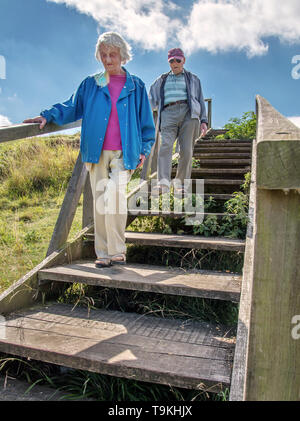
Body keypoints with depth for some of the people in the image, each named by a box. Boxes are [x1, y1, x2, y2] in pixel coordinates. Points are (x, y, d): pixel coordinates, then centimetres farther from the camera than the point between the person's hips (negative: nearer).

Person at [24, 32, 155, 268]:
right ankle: (103, 254, 13)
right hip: (97, 153, 2)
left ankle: (117, 250, -14)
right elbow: (72, 107, 18)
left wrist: (144, 149, 4)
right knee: (100, 201, 2)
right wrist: (48, 116, 2)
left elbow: (146, 121, 13)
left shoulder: (136, 86, 12)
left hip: (124, 153, -2)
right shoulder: (90, 84, 15)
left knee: (115, 191, -24)